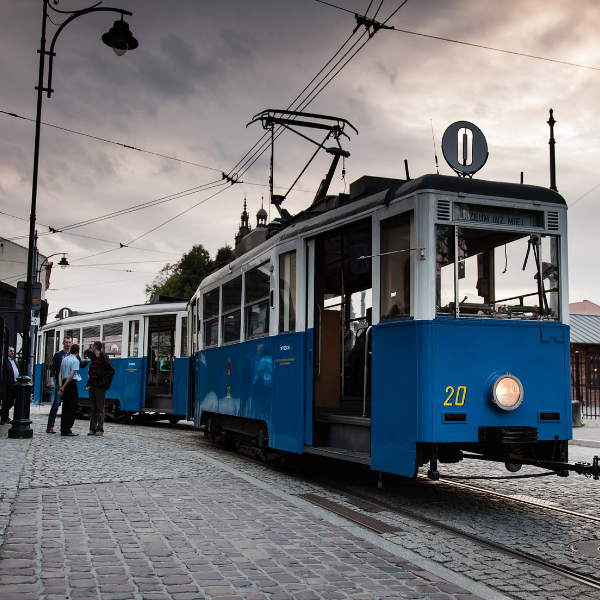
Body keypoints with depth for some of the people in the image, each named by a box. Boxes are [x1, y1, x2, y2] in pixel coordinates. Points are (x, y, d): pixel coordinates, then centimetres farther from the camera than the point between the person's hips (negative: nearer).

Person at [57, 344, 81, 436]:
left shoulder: (65, 359, 14)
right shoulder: (75, 360, -9)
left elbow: (60, 374, 10)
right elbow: (71, 376, -16)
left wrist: (61, 387, 6)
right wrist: (63, 387, -10)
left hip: (65, 383, 8)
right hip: (71, 384, -8)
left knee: (65, 407, 10)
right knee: (72, 408, -4)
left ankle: (63, 430, 11)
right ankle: (66, 430, -8)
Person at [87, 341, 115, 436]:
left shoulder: (104, 358, -10)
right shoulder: (94, 358, 14)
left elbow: (111, 371, -12)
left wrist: (102, 382, -13)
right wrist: (90, 381, 11)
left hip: (100, 387, -8)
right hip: (92, 386, 8)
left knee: (99, 409, -3)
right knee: (92, 408, 9)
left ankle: (100, 429, 1)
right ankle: (93, 429, 13)